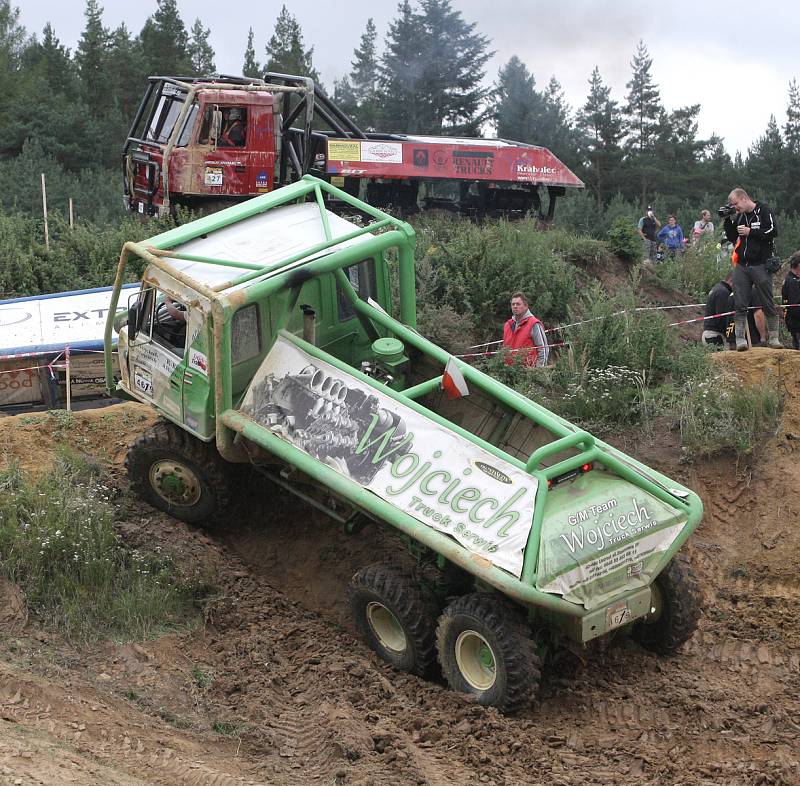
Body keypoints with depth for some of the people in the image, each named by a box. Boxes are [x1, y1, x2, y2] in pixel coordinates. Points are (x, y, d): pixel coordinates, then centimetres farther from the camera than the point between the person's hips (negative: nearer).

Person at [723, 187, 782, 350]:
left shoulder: (764, 211, -3)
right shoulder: (739, 216, 13)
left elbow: (773, 232, -13)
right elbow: (732, 238, 16)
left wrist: (750, 232, -13)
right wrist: (729, 221, 3)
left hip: (760, 265, -5)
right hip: (741, 265, 5)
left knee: (768, 304, 2)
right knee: (740, 305, -1)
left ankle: (773, 338, 9)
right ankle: (740, 339, 0)